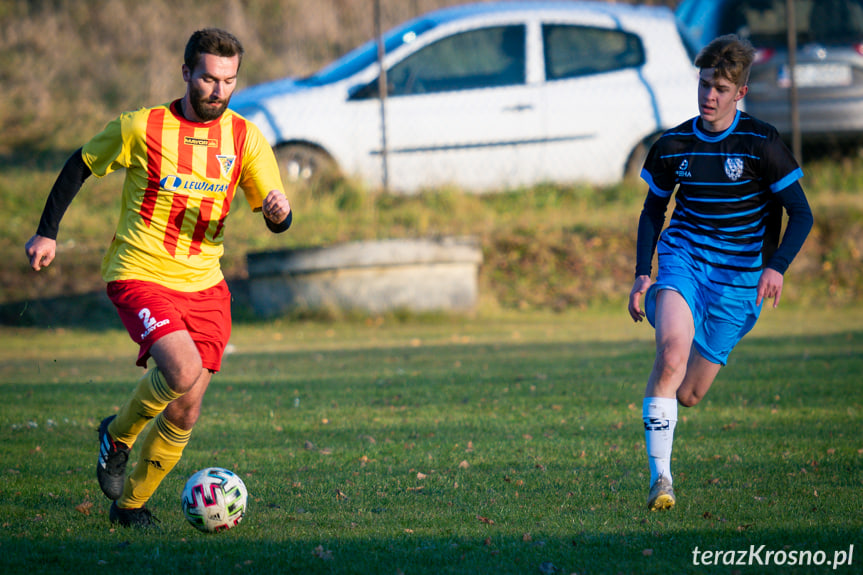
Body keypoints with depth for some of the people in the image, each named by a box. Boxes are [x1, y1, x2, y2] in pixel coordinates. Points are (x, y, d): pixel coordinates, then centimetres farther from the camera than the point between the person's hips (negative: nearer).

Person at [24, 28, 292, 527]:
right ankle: (119, 434, 3)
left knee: (186, 411, 1)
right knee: (183, 369, -28)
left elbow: (278, 222, -1)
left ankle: (131, 502, 23)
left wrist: (279, 212, -25)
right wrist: (47, 232, 6)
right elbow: (81, 165, 8)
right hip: (139, 275, -4)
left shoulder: (246, 139, 1)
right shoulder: (141, 128, -7)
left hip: (204, 285, 4)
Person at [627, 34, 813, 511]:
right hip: (682, 261, 1)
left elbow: (801, 215, -6)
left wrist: (776, 267, -22)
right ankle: (659, 475, -27)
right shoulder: (672, 146, 2)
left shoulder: (761, 144, -8)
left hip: (738, 279, -1)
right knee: (672, 351, -30)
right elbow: (653, 212, 17)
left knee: (687, 395, 3)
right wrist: (642, 274, 3)